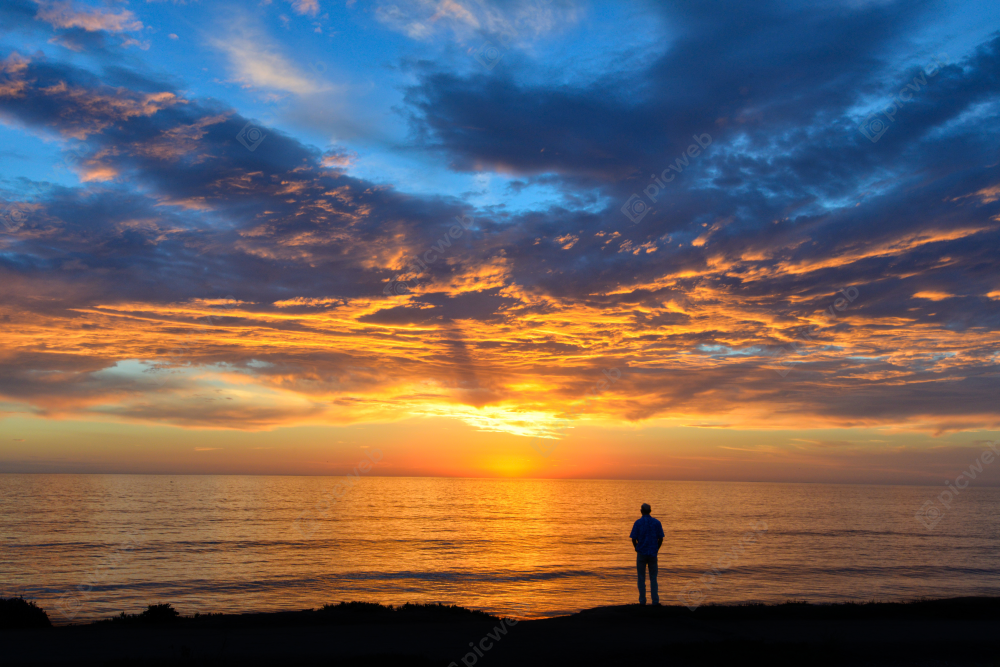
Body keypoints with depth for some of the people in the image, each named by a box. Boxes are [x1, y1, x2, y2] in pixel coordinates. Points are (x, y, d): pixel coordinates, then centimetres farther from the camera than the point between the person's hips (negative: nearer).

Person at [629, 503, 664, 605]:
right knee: (653, 578, 10)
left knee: (641, 578, 6)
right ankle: (655, 600, 6)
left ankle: (642, 601, 7)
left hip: (641, 553, -2)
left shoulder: (638, 522, -6)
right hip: (653, 554, 2)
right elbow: (660, 539, 1)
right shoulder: (657, 523, 1)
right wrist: (656, 549, 13)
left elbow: (633, 539, -7)